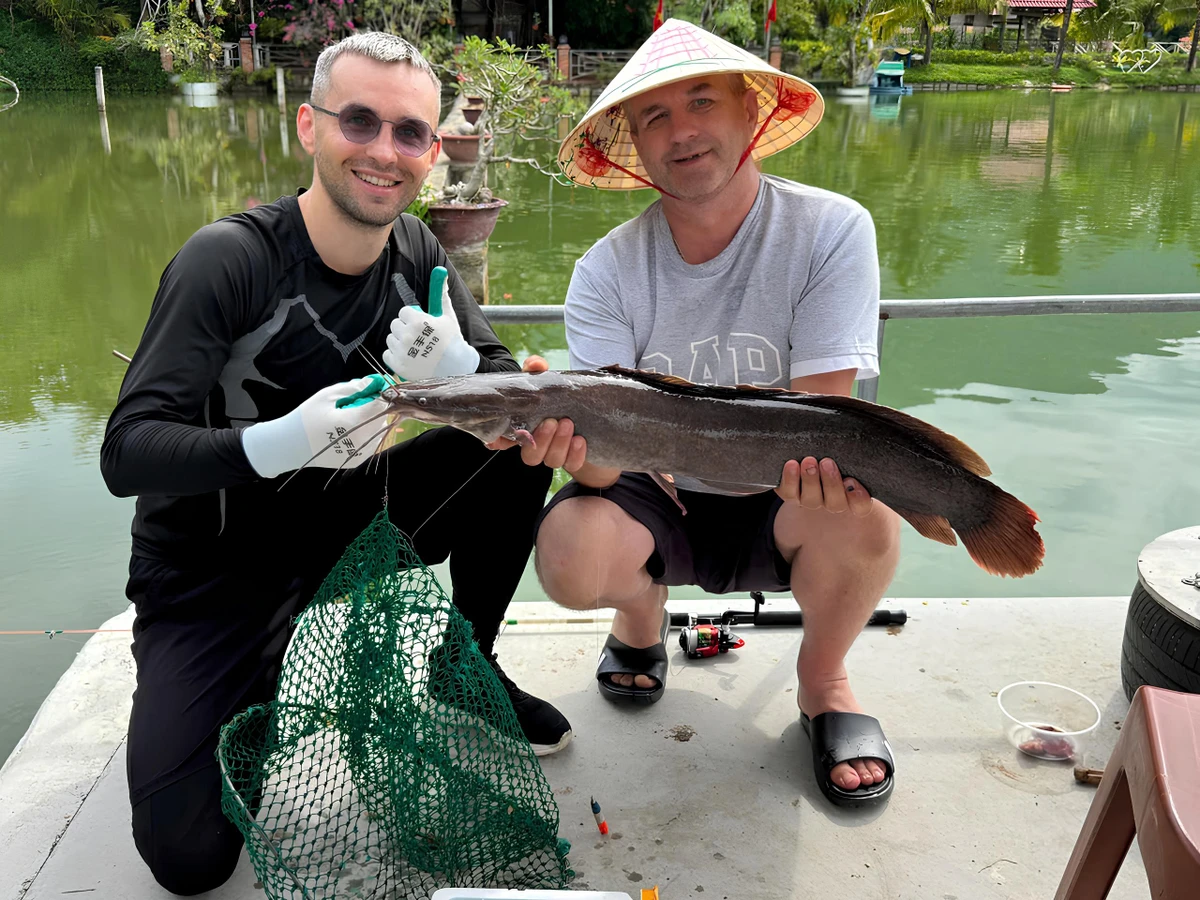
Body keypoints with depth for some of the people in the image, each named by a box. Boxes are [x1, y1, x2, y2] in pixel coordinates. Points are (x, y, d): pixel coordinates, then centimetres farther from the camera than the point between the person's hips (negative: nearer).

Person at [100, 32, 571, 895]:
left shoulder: (416, 253, -3)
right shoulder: (229, 258, -21)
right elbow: (126, 454, -25)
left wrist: (459, 367, -29)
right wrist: (276, 444, -43)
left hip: (348, 529, 5)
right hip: (213, 572, -5)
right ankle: (265, 686, 14)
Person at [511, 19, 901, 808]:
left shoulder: (831, 230, -14)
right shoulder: (609, 270, -11)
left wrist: (818, 457, -44)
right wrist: (574, 435, -43)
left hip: (776, 507, -1)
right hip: (660, 504, 1)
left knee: (864, 517, -34)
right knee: (570, 555, -29)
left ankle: (823, 680, 2)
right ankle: (642, 614, 12)